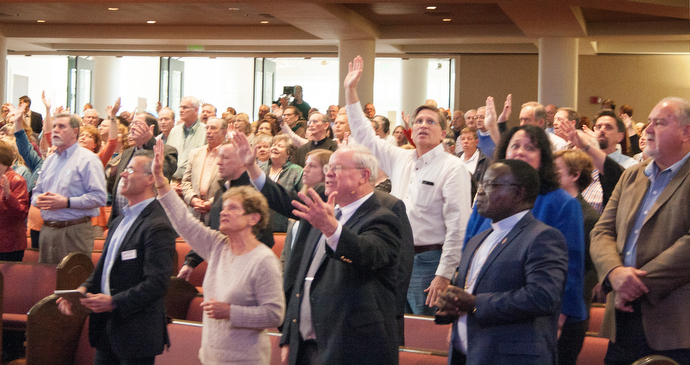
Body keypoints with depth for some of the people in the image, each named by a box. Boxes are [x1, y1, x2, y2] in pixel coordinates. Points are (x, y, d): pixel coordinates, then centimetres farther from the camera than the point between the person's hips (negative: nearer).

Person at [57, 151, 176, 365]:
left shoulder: (157, 226, -16)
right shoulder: (121, 220, 15)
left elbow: (156, 283, -22)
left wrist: (114, 302, -23)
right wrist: (83, 290, 2)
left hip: (136, 333, -9)